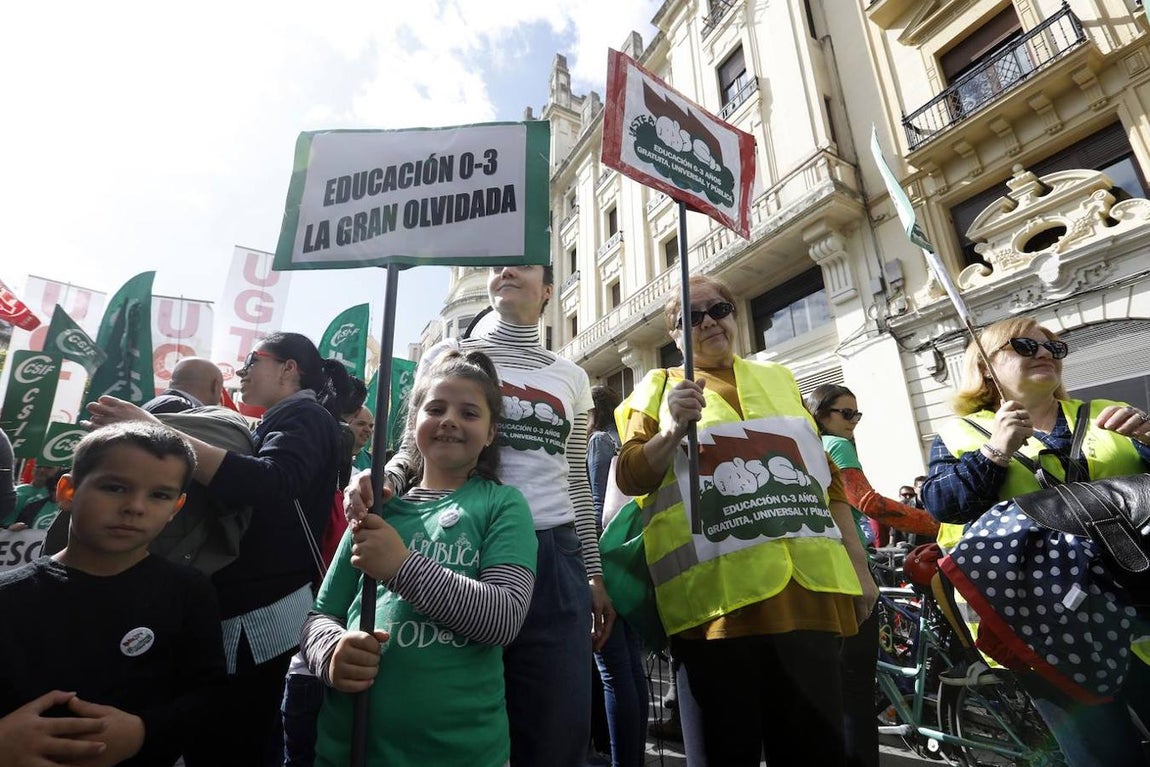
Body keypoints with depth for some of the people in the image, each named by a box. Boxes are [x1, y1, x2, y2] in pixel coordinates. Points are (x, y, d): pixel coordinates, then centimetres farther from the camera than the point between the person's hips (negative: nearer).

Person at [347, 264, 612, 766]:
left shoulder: (571, 377, 13)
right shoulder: (448, 355, 7)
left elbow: (577, 485, 14)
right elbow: (416, 447, 5)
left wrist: (594, 574, 12)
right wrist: (382, 476, -18)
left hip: (553, 559, 2)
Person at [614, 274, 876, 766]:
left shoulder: (778, 380, 18)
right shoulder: (658, 388, 7)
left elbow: (825, 476, 20)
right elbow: (628, 478, -2)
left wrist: (859, 567, 16)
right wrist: (673, 432, -20)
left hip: (806, 589, 4)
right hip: (721, 594, -3)